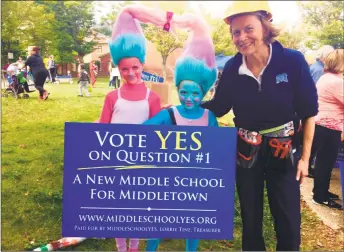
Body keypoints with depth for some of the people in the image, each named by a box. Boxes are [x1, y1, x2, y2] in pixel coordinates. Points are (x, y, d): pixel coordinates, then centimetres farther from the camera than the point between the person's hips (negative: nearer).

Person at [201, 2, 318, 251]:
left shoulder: (293, 61, -15)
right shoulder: (232, 68, -10)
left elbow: (309, 112, -8)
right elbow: (217, 107, 3)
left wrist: (305, 157, -6)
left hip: (284, 152, -1)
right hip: (246, 153, 2)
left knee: (289, 222, 8)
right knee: (250, 219, 15)